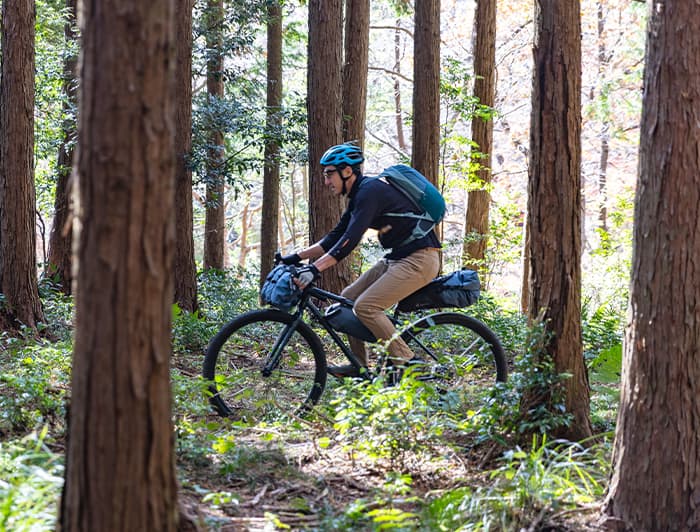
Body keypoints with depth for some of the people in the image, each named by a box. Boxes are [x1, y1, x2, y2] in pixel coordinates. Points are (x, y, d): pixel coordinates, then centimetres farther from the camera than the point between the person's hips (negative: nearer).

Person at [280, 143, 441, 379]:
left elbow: (351, 238, -28)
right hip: (396, 257, 10)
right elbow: (335, 237, 17)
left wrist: (315, 269, -35)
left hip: (419, 259, -10)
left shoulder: (370, 191, -18)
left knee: (365, 306, -20)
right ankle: (359, 366, 15)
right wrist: (297, 257, 10)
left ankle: (407, 364, -11)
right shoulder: (359, 195, 13)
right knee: (348, 298, 8)